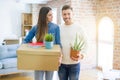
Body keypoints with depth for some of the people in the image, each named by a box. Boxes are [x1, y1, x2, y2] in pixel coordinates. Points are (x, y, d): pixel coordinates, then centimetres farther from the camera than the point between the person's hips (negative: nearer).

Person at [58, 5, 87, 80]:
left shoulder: (78, 27, -4)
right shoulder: (59, 28, 5)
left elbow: (84, 44, -3)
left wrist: (81, 55, -19)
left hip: (74, 64, -3)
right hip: (61, 63, 3)